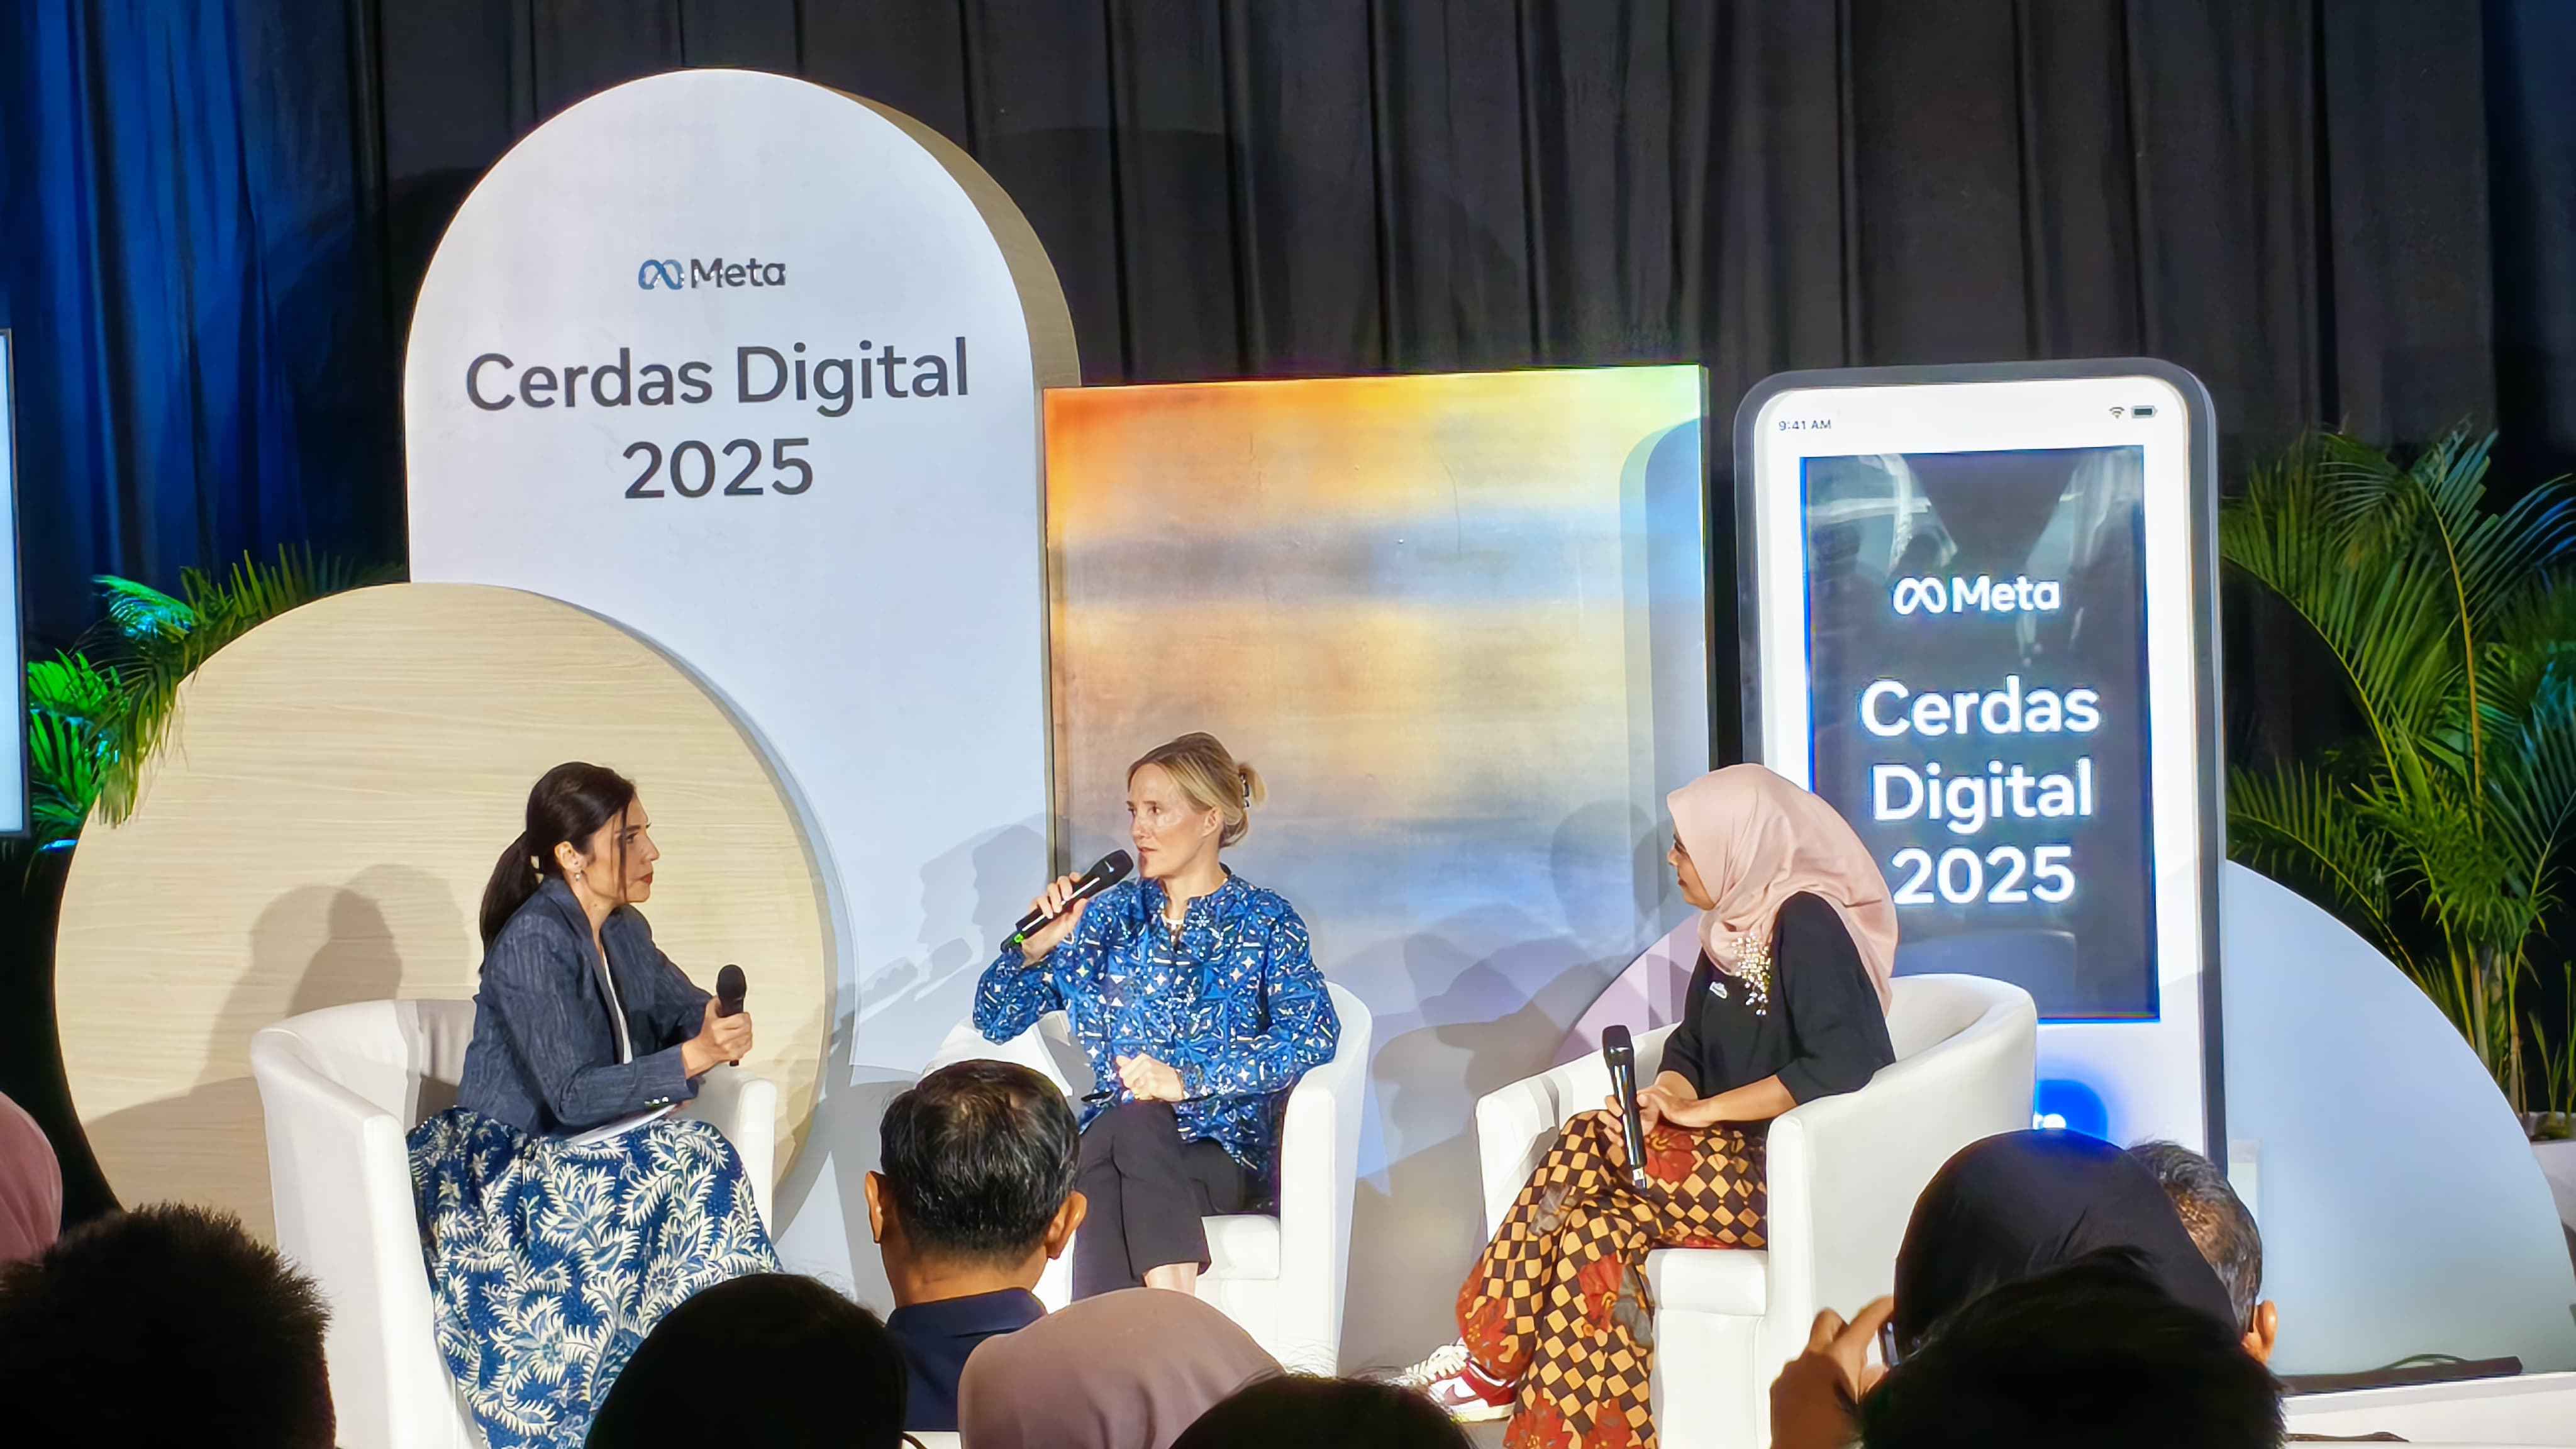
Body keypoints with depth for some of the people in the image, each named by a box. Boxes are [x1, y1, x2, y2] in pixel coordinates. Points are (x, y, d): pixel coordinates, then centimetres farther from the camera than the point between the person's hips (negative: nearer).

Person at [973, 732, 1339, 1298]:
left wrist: (1188, 1080, -22)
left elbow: (1314, 1033, -11)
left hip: (1227, 1154, -2)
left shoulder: (1264, 921, 7)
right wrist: (1034, 947, -4)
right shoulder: (1113, 915, 17)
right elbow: (996, 1022, 16)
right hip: (1115, 1133, 3)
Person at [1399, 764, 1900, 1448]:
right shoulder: (1731, 927, 12)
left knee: (1591, 1146, -22)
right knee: (1599, 1226, -19)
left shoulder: (1807, 924, -13)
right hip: (1728, 1161, 8)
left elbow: (1844, 1065, -24)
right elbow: (1690, 1051, 15)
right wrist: (1665, 1098, -10)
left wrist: (1700, 1111, -19)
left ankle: (1494, 1361, -17)